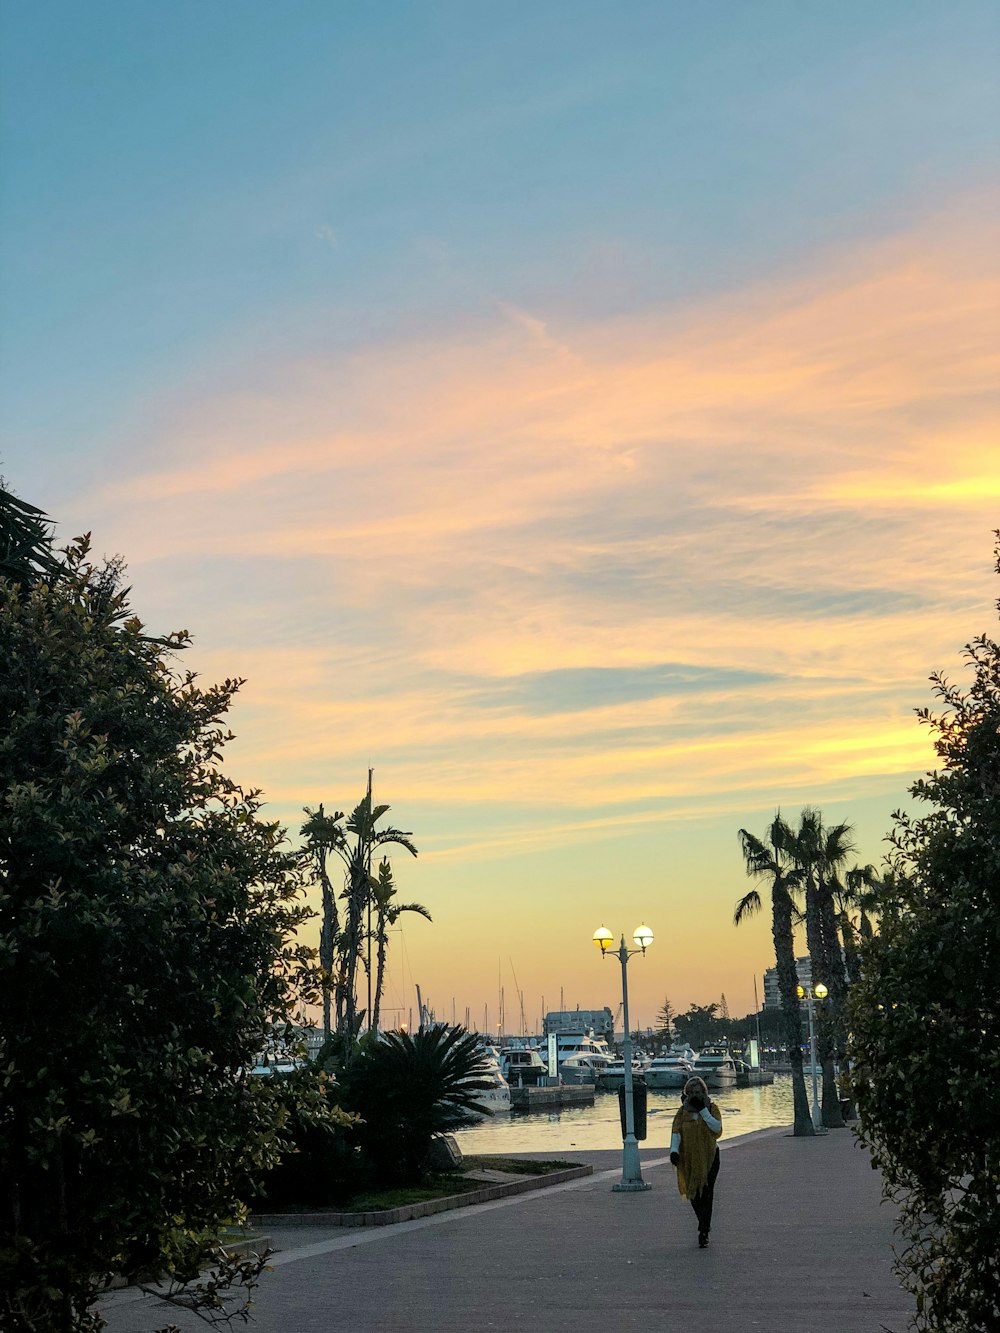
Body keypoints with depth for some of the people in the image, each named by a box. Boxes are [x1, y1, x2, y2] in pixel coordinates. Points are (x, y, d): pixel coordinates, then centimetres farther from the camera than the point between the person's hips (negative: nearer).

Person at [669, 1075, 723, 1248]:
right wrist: (674, 1150, -21)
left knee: (706, 1194, -10)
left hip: (709, 1157, -2)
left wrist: (703, 1110, -18)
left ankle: (703, 1233, -6)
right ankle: (705, 1224, 32)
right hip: (689, 1159, 2)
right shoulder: (683, 1112, 4)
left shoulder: (711, 1108, 1)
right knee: (694, 1194, 6)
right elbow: (676, 1132, -6)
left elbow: (717, 1127, -15)